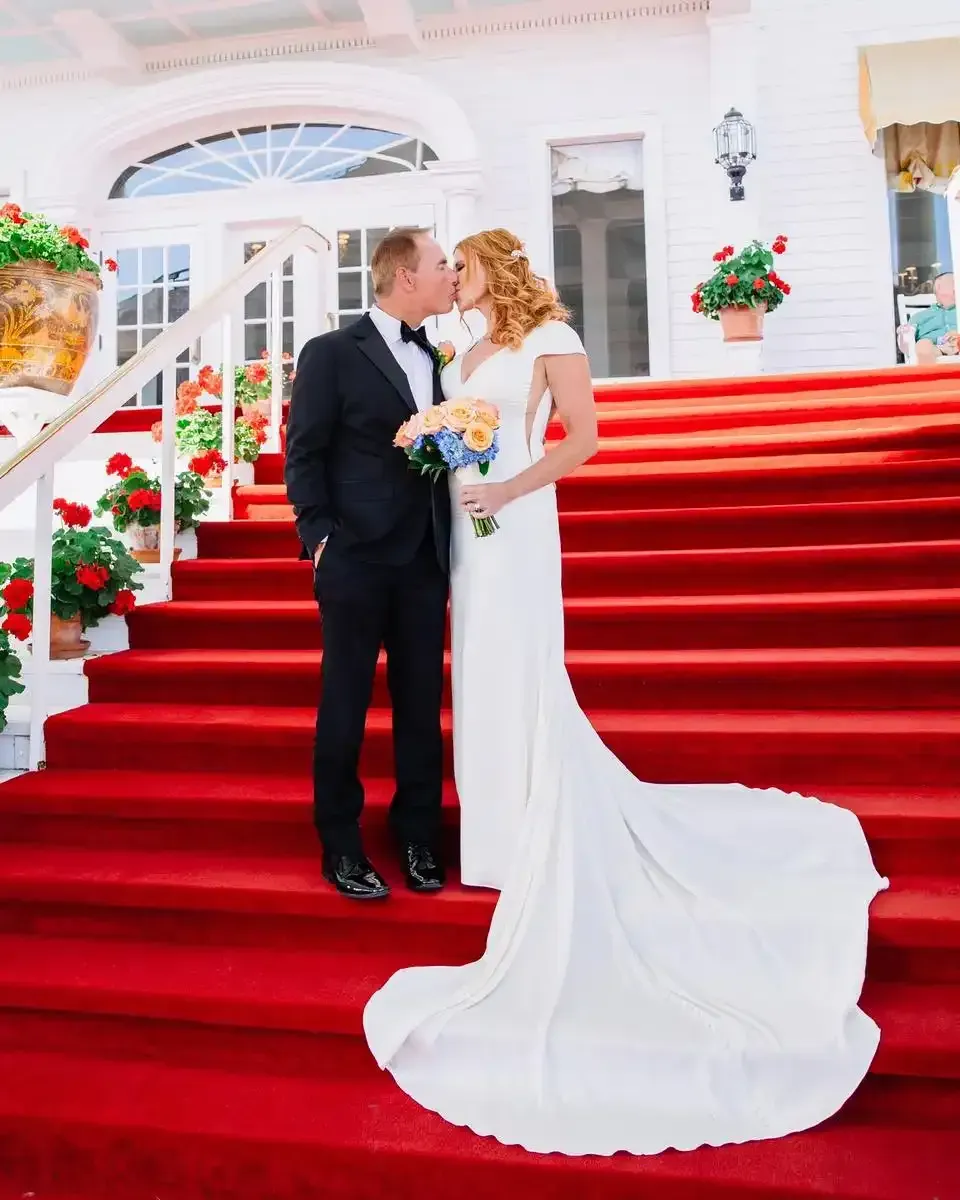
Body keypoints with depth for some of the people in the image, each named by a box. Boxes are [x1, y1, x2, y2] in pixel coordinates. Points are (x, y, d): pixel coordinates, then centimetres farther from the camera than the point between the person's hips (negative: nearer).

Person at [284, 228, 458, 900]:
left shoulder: (434, 359, 15)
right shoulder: (332, 353, -2)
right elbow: (304, 455, -4)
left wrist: (449, 543, 2)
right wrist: (320, 536, -11)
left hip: (425, 561, 5)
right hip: (356, 560, -5)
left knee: (422, 705, 9)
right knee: (346, 706, 5)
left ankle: (418, 839, 23)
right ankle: (341, 847, 19)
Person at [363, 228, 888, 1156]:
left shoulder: (550, 340, -3)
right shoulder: (463, 357, 20)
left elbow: (583, 437, -12)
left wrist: (508, 489, -20)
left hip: (515, 525, -8)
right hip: (464, 527, 8)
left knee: (523, 681, -6)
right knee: (484, 680, 8)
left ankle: (550, 853, 6)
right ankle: (511, 835, 20)